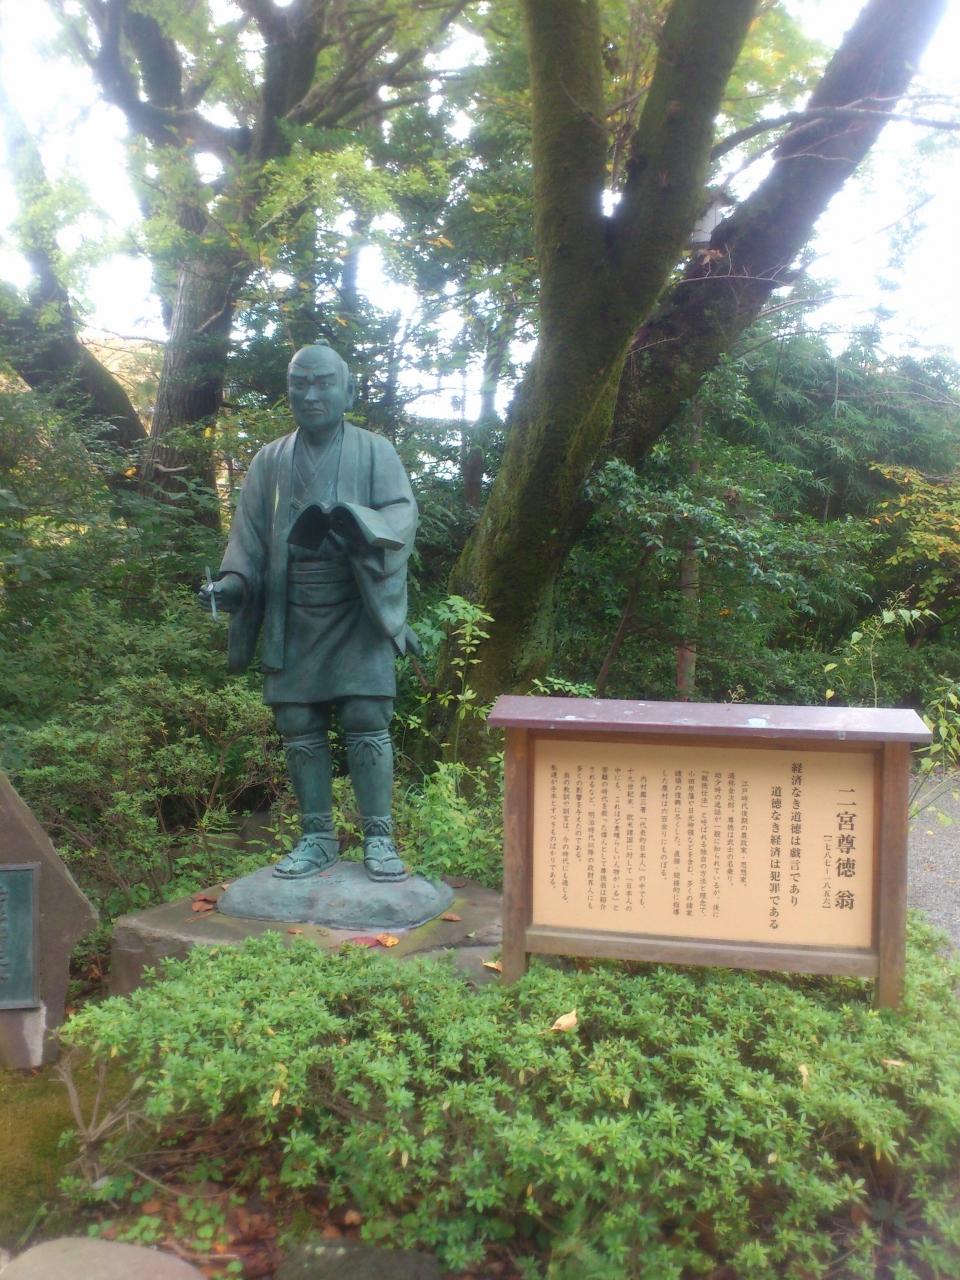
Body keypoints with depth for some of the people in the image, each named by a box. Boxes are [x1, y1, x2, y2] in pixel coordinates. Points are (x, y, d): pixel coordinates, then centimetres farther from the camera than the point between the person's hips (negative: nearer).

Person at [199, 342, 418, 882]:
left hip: (359, 612, -3)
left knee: (366, 721, -8)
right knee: (300, 727, 3)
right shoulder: (270, 461, 14)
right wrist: (233, 580, -9)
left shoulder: (375, 451, 5)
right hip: (293, 618, 3)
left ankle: (379, 837, 0)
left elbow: (402, 515, -8)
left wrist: (354, 522, -28)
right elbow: (249, 533, 10)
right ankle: (318, 837, 13)